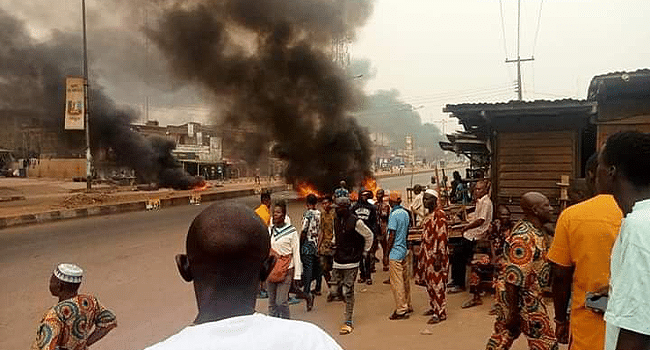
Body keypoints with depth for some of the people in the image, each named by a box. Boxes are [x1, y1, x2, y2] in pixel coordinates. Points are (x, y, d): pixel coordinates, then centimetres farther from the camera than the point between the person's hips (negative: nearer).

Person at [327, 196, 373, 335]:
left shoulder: (356, 222, -13)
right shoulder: (336, 221, 8)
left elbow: (369, 235, -1)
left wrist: (364, 252, 3)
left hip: (351, 262, -6)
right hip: (337, 262, 6)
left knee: (348, 292, -3)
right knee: (334, 291, 3)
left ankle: (348, 322, 8)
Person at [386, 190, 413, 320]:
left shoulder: (394, 214, -16)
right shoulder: (405, 213, 8)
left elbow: (392, 235, -17)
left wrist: (387, 253, -10)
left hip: (395, 252, -8)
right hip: (404, 251, 9)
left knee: (396, 282, -2)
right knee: (405, 280, 16)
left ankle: (401, 310, 2)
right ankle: (408, 306, 25)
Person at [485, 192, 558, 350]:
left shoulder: (533, 230, 8)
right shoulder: (525, 238, -25)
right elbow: (513, 279, -27)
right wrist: (513, 312, -24)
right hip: (522, 298, -10)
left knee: (503, 335, 19)